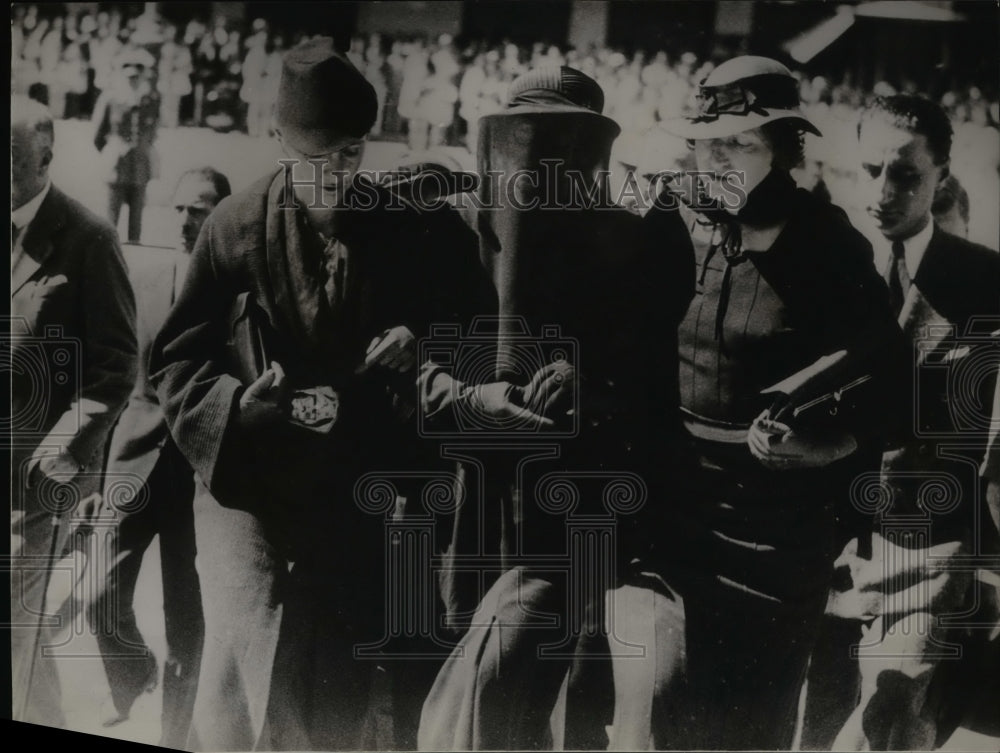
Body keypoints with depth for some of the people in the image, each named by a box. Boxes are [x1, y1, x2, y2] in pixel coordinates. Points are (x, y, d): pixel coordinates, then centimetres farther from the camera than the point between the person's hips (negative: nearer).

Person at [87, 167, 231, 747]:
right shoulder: (139, 268, 3)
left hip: (202, 465, -3)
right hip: (136, 458, 3)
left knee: (186, 613, 6)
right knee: (103, 599, 0)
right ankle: (133, 678, 33)